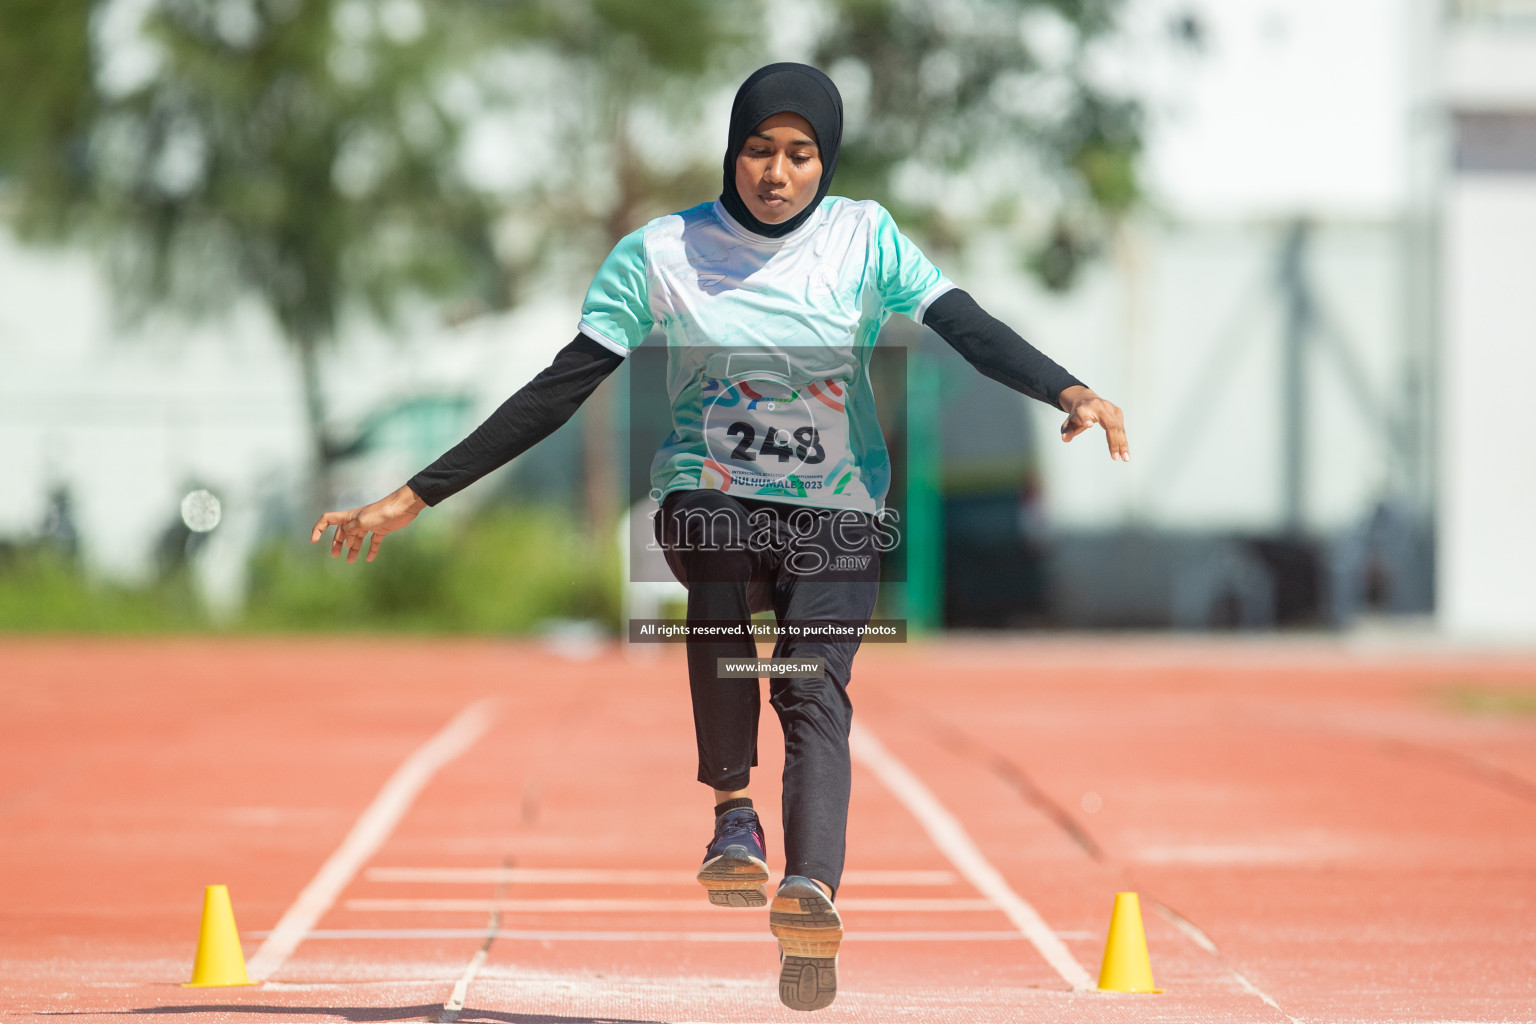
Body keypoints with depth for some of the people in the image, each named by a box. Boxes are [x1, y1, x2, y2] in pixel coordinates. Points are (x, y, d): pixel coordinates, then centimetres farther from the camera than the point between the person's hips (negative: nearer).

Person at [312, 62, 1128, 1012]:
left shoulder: (864, 239, 0)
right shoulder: (660, 254, -1)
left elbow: (971, 328, -13)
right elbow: (559, 391, -1)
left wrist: (1070, 393, -33)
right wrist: (413, 497, -6)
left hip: (838, 512, 1)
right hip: (707, 496, -1)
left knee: (815, 688, -22)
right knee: (721, 555, -34)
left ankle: (810, 896, -38)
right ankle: (734, 812, -24)